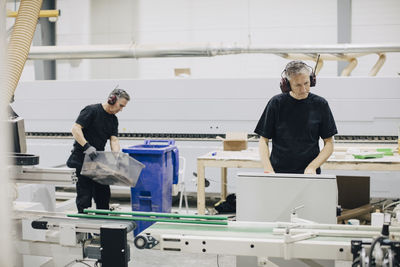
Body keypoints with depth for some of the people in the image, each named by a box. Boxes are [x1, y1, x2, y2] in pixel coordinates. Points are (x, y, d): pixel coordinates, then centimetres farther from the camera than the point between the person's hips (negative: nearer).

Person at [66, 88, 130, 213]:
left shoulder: (113, 119, 10)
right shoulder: (92, 110, -13)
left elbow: (114, 140, 2)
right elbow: (75, 129, -21)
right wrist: (87, 146, -31)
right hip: (82, 159, -8)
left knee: (104, 193, 13)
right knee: (85, 194, -5)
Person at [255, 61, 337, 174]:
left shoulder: (320, 104, 5)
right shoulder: (276, 103, 2)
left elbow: (329, 143, 8)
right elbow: (263, 140, 5)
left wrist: (312, 167, -7)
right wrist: (268, 169, -9)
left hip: (309, 174, 0)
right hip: (278, 172, 0)